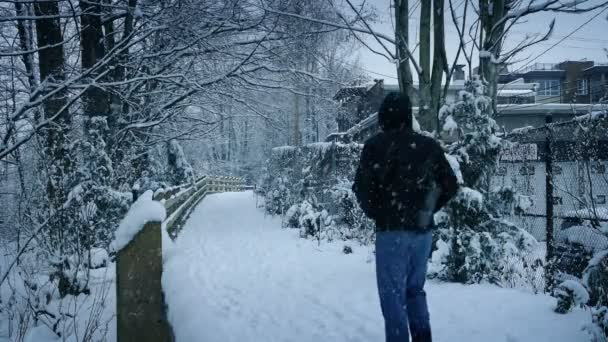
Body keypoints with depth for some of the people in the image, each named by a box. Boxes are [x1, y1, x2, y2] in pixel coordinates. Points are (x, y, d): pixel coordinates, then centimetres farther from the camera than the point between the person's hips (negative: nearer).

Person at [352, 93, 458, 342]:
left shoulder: (376, 145, -7)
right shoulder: (429, 146, 5)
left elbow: (362, 186, -10)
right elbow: (450, 185, 7)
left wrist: (375, 213, 5)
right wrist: (428, 209, 15)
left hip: (392, 230, -5)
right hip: (423, 230, 5)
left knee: (393, 295, 4)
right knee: (415, 290, 20)